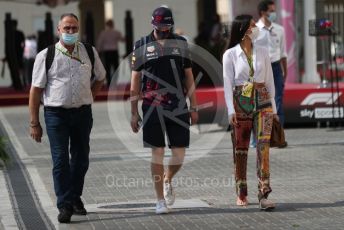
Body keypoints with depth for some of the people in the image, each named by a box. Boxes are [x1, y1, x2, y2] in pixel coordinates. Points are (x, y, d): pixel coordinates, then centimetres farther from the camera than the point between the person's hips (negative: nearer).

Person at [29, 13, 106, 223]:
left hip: (83, 112, 3)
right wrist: (34, 123, -6)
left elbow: (100, 78, 23)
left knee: (81, 158, 11)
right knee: (60, 160, -6)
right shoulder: (46, 56, -4)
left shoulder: (89, 52, 5)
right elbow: (36, 90, -4)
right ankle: (64, 206, -4)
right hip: (56, 113, -3)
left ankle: (75, 197, 29)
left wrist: (88, 97, 10)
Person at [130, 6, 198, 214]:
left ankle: (168, 181, 31)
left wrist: (194, 108, 8)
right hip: (153, 108, -2)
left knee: (179, 154, 1)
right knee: (157, 153, -1)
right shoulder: (142, 46, 2)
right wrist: (134, 113, 2)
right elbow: (135, 82, 5)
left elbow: (189, 77, 12)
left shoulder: (181, 44, 8)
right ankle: (161, 200, 7)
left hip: (178, 107, 2)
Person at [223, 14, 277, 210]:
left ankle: (264, 194, -17)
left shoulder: (262, 52, 7)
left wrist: (273, 107, 11)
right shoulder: (230, 55, -1)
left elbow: (269, 81, 11)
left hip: (262, 101, 1)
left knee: (264, 145, -12)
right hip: (241, 102, -1)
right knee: (241, 148, 6)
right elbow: (228, 84, -4)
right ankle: (241, 194, 21)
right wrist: (231, 110, -12)